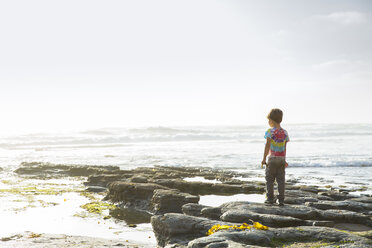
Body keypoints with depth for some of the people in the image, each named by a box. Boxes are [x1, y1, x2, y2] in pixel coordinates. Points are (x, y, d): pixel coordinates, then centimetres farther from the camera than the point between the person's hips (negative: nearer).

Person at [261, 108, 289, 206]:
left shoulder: (270, 132, -9)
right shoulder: (284, 133, 6)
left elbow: (267, 146, -15)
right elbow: (285, 148, 10)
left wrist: (264, 158, -13)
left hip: (272, 158, -4)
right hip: (281, 158, 4)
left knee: (269, 179, 7)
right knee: (281, 180, 5)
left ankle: (270, 198, 6)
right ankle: (281, 200, 4)